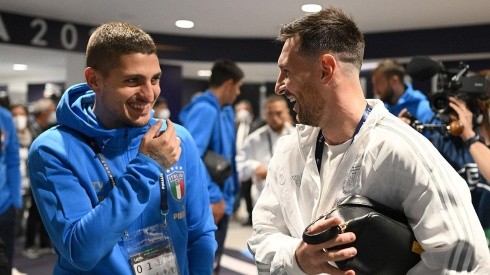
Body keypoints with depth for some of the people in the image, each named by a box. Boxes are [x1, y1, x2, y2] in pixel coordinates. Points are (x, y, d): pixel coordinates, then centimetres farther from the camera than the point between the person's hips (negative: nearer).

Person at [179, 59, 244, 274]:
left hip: (222, 201, 9)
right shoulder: (204, 110, -20)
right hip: (208, 205, -9)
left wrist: (229, 194, 12)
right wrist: (213, 197, -26)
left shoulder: (225, 111, 8)